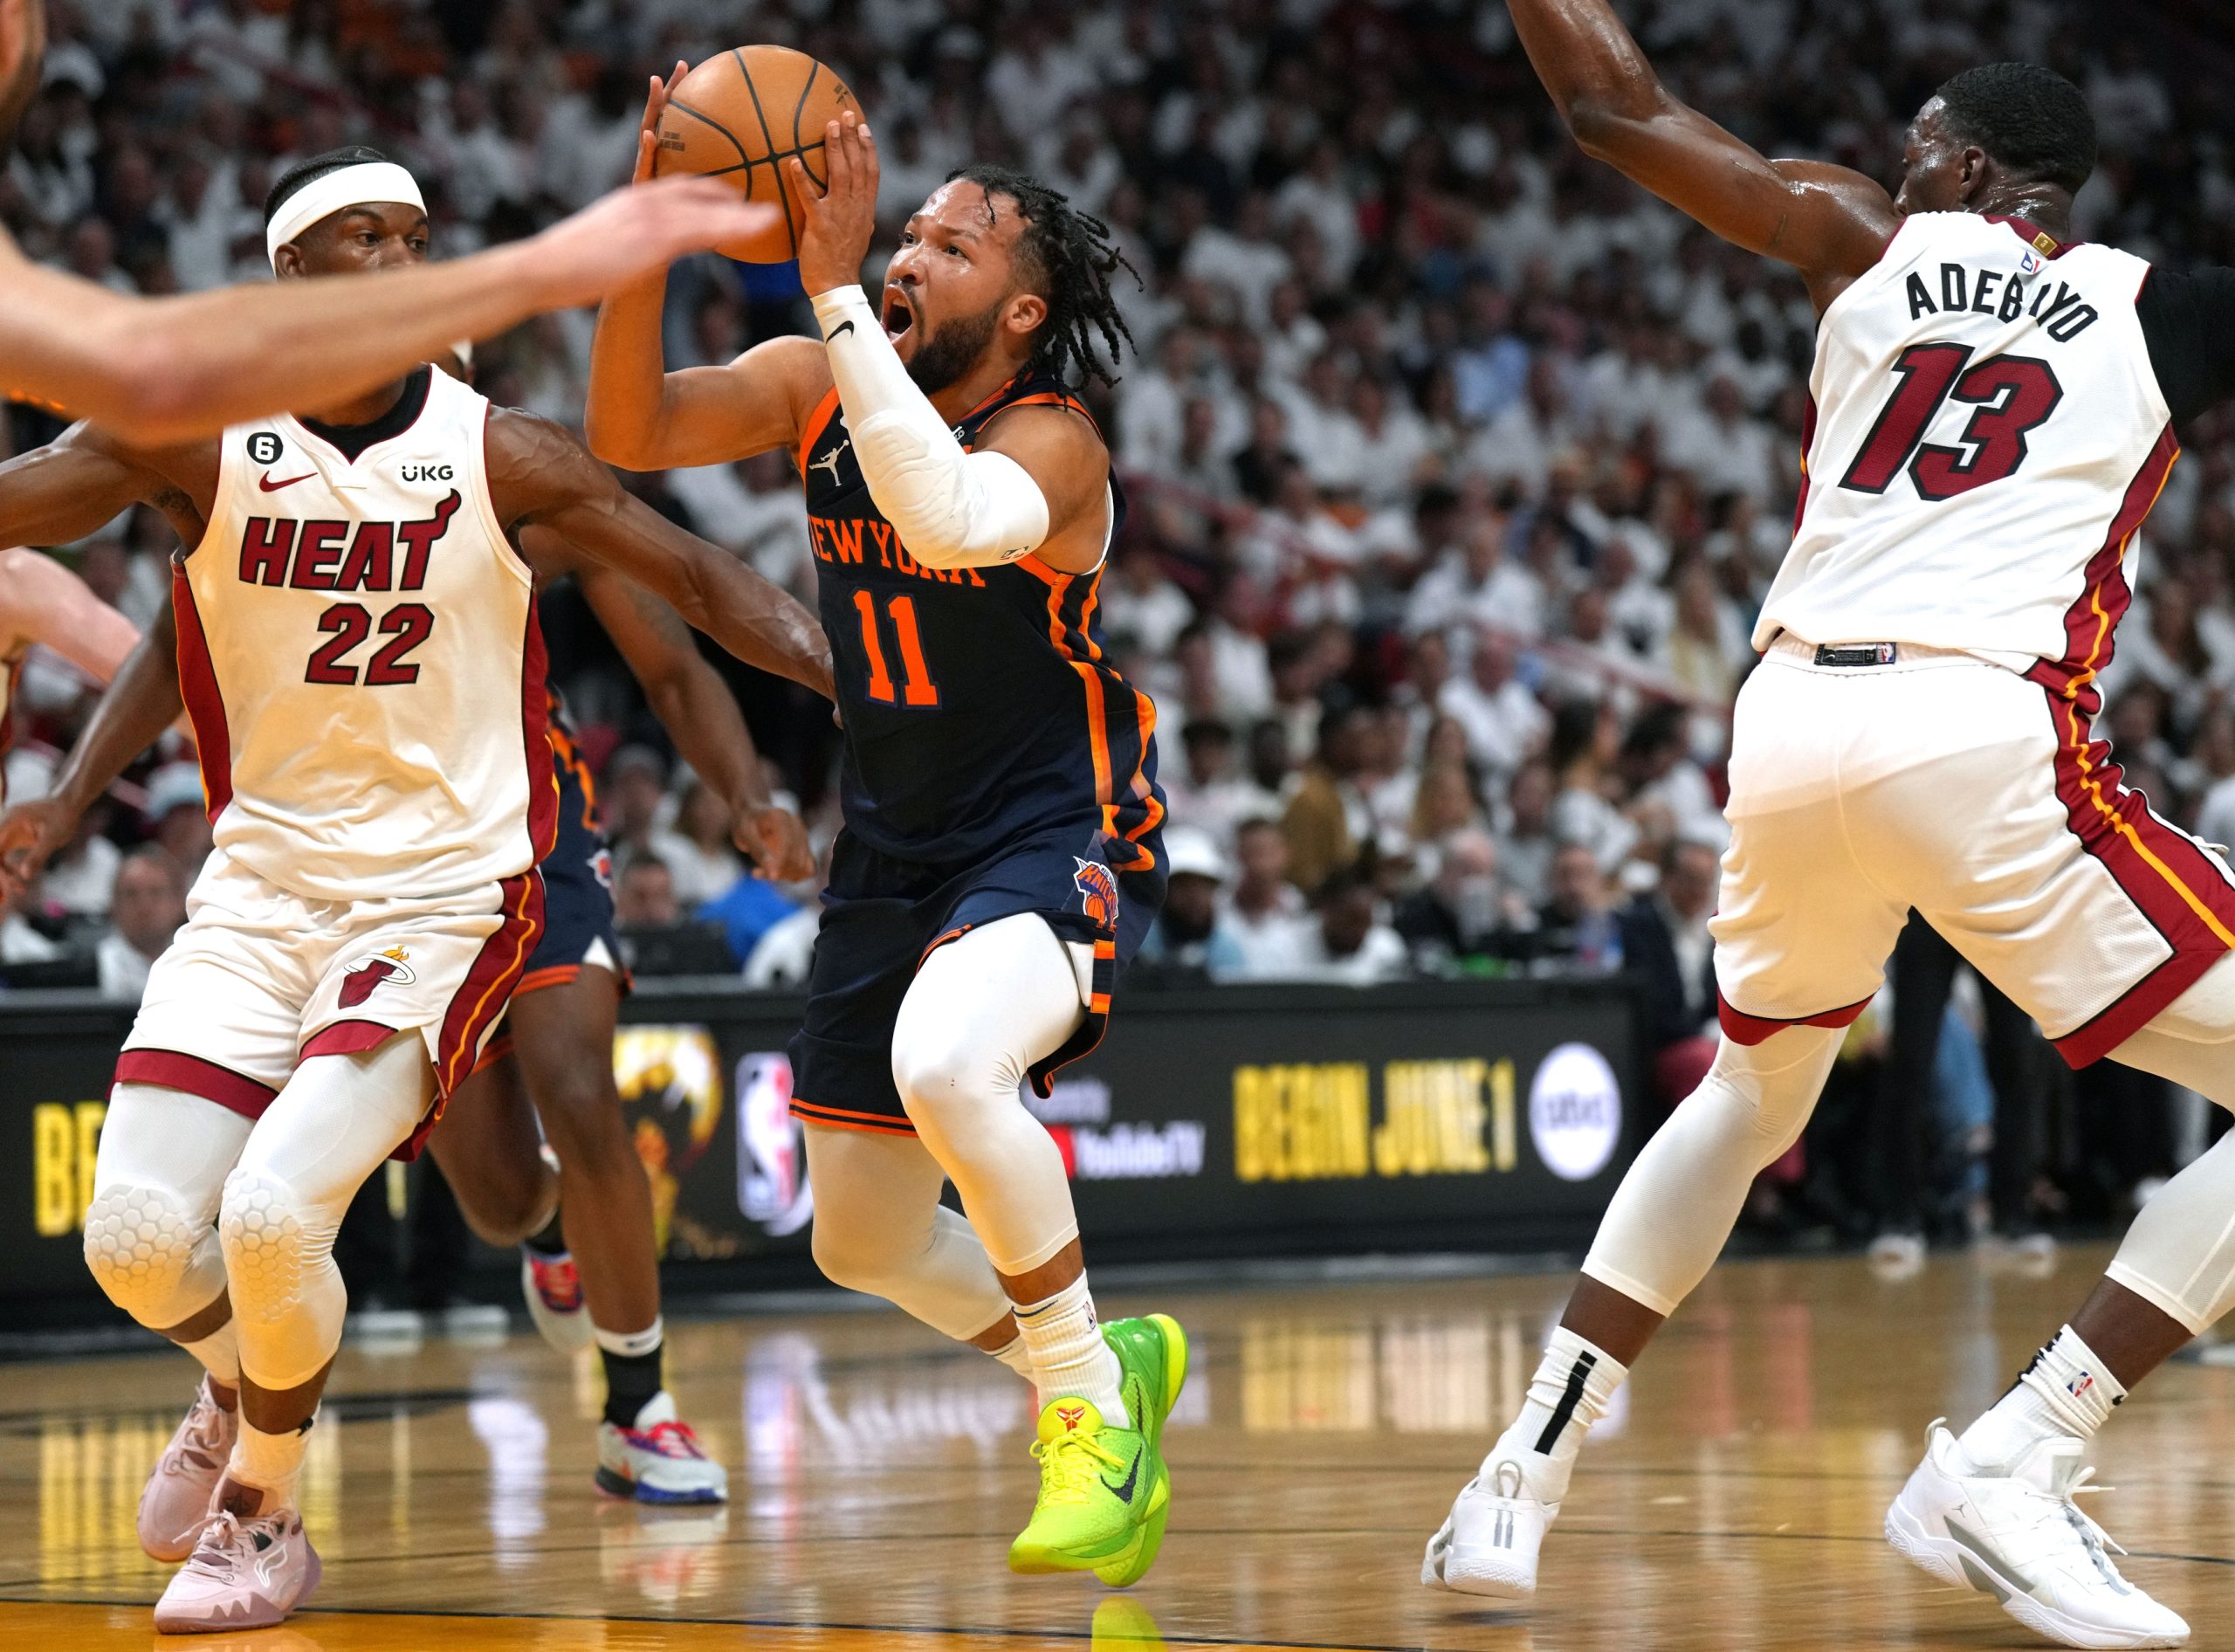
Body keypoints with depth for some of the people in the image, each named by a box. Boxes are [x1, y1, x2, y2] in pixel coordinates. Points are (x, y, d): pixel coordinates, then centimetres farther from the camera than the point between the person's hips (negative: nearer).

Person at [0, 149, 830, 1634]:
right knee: (138, 1241, -8)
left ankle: (265, 1515, 7)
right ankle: (242, 1383, 30)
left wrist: (849, 678, -14)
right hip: (260, 886, 2)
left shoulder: (499, 454, -6)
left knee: (274, 1209, -21)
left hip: (446, 897, -2)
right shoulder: (200, 440, -5)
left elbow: (698, 578, -1)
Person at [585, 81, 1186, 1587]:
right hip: (893, 855, 7)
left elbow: (948, 519, -42)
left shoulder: (1052, 441, -21)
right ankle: (1095, 1358, 40)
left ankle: (1101, 1413, -20)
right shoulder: (818, 387, -2)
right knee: (865, 1240, 13)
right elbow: (632, 434, -14)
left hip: (1056, 844, -7)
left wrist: (837, 288, -41)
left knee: (947, 1069, -38)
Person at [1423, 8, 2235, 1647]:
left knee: (1752, 1099, 30)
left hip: (1791, 723, 5)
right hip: (1987, 732, -4)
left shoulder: (1865, 236, 17)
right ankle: (2008, 1467, -9)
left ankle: (1527, 1476, 23)